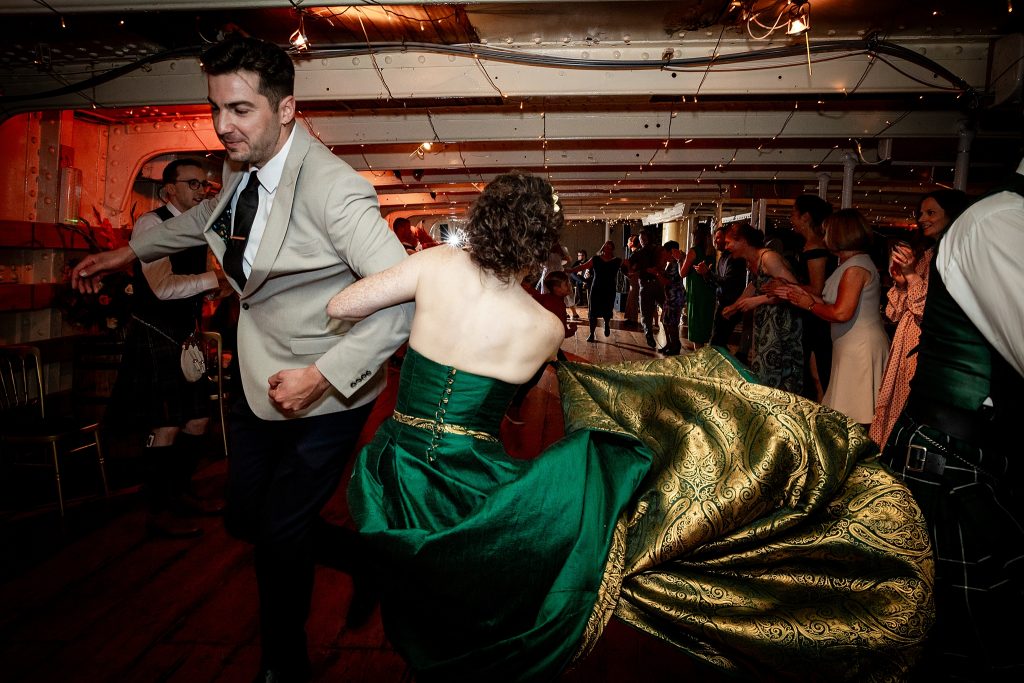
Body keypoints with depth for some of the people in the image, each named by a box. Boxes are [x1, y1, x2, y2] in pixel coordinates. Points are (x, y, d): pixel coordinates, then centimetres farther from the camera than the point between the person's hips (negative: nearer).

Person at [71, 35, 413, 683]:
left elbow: (404, 296, -31)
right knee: (246, 518, 18)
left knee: (280, 534, 4)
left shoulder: (331, 187, -27)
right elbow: (214, 214, 23)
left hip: (325, 393, -8)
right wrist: (127, 252, 25)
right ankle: (364, 557, 40)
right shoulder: (242, 166, -1)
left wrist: (321, 377, -31)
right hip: (262, 379, 8)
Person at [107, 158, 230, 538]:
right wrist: (214, 278, -22)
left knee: (198, 421, 12)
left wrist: (215, 291, 1)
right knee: (166, 427, -4)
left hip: (185, 337, 9)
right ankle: (157, 512, 11)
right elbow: (163, 287, -25)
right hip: (155, 337, -8)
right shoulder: (152, 223, -13)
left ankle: (181, 494, 30)